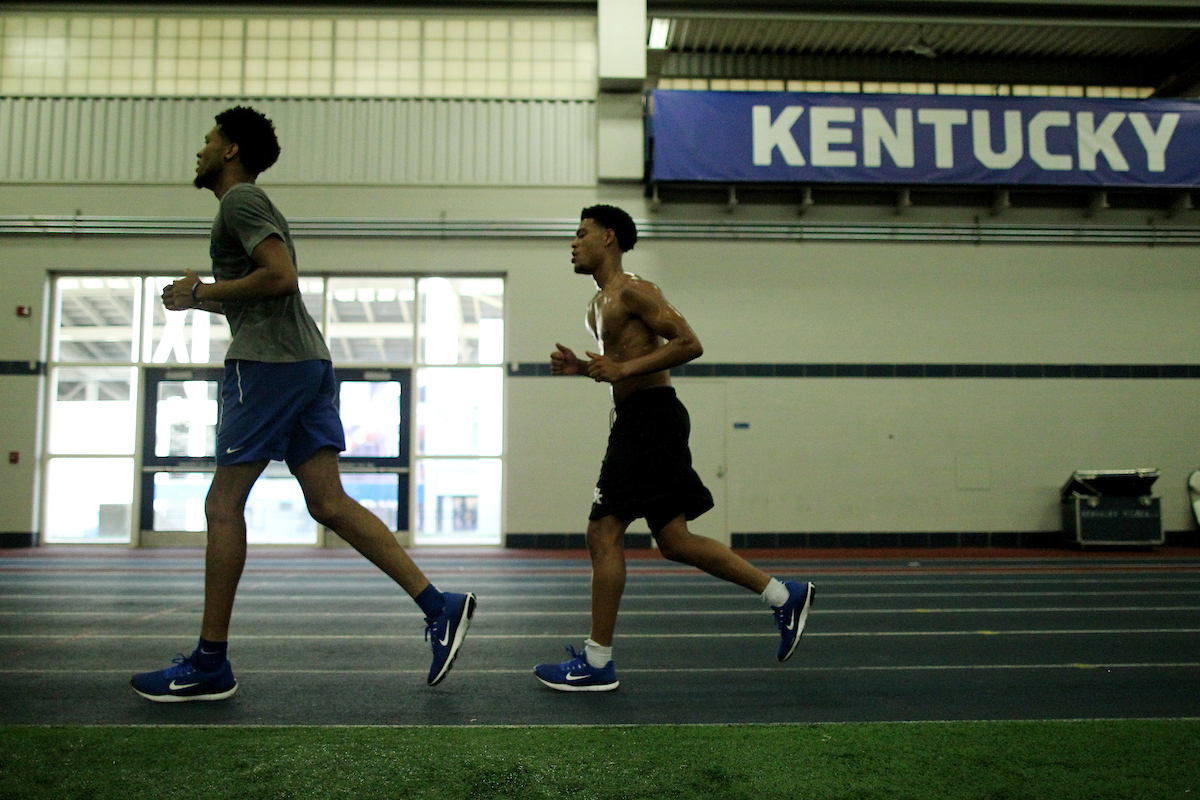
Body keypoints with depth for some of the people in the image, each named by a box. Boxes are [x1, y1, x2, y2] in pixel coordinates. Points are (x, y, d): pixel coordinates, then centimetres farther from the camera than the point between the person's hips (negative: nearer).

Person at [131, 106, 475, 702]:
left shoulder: (240, 199, -2)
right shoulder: (250, 205, 29)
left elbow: (281, 278, -17)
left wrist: (204, 290, -6)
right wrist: (201, 299, 22)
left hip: (267, 363, -9)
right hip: (307, 362, 10)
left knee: (223, 506, -3)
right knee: (329, 504, 2)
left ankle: (210, 665, 5)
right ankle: (439, 606, -4)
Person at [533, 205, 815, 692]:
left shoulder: (633, 291, -9)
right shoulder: (600, 304, 22)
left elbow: (690, 344, -17)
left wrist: (623, 368, -20)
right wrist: (582, 368, 13)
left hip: (651, 418, -10)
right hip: (635, 422, 10)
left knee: (604, 532, -7)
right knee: (674, 540, 9)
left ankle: (596, 664, 3)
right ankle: (784, 596, 18)